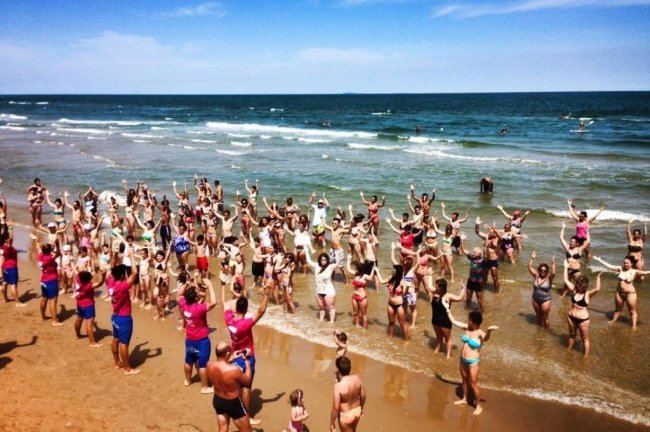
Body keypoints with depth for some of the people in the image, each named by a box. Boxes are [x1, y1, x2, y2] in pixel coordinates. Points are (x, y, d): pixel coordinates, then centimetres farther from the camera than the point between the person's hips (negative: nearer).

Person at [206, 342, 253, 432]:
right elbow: (247, 382, -14)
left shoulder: (209, 365, -18)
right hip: (233, 403, -6)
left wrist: (231, 359, 7)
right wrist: (247, 363, -5)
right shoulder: (234, 370, -34)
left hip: (217, 400, 6)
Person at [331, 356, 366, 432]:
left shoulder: (338, 386, -32)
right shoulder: (357, 379, -15)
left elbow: (336, 408, -26)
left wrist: (332, 423, -11)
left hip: (345, 415, -6)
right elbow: (363, 396, -1)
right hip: (357, 411, 6)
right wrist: (361, 408, 17)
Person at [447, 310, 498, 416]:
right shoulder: (467, 328, -5)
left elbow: (486, 338, -47)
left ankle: (479, 406, 17)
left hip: (473, 361, -7)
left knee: (473, 384, 1)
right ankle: (464, 399, 42)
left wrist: (489, 330, -67)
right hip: (463, 359, 7)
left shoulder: (480, 333, -23)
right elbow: (454, 321, 5)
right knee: (464, 380, 23)